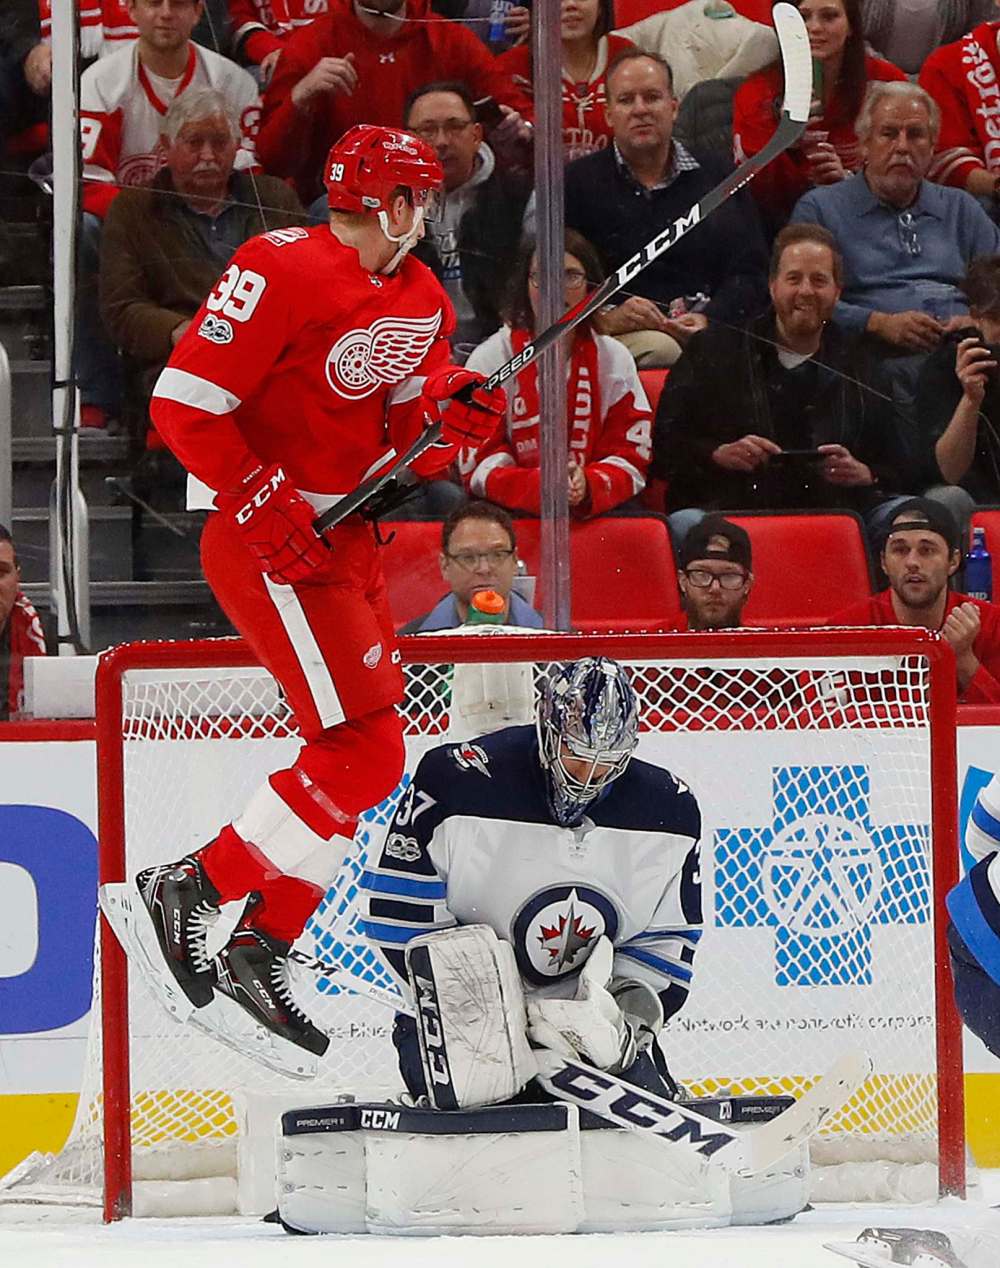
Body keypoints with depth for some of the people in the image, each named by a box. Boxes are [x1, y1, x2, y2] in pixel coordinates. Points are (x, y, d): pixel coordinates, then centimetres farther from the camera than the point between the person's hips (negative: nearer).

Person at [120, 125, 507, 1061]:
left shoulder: (419, 298, 10)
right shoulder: (284, 272, -18)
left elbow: (407, 441, 14)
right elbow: (184, 402, -20)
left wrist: (449, 406, -8)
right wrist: (268, 512, -22)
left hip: (344, 536, 10)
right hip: (263, 539, -10)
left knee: (361, 752, 10)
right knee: (363, 752, -14)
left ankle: (261, 948, 17)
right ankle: (191, 888, -5)